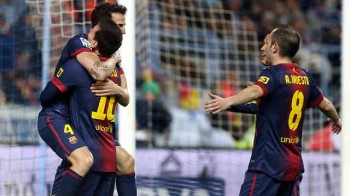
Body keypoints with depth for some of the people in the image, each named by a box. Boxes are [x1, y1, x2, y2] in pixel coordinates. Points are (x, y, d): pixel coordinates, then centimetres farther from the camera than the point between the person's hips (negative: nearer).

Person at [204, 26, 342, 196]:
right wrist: (336, 120, 51)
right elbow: (325, 105, 30)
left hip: (268, 164, -8)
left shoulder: (273, 73, -9)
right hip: (294, 164, 8)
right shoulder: (304, 77, 14)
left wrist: (228, 101, -49)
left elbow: (255, 91, -32)